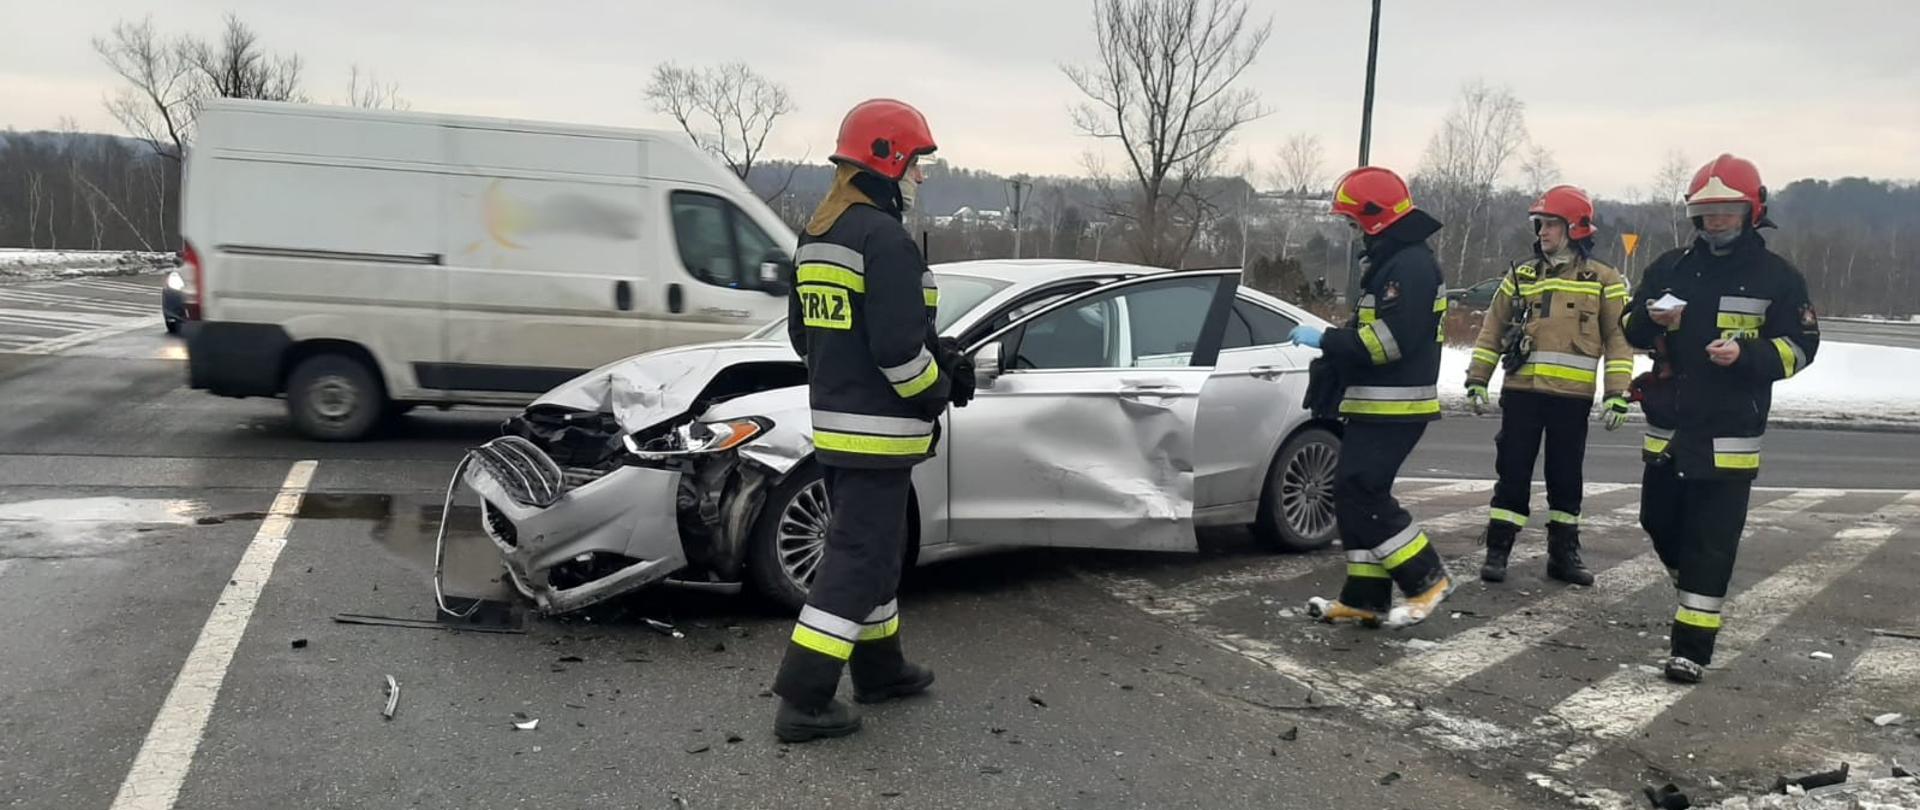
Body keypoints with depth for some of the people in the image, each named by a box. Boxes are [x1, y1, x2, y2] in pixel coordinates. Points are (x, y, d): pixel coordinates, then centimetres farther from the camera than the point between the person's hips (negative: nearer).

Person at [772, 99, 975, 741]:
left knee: (873, 545, 21)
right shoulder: (884, 238, -18)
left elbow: (802, 332, 18)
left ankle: (880, 669, 34)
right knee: (858, 558, -4)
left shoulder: (815, 238, 13)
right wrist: (938, 391, -7)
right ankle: (804, 700, -1)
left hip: (832, 422, 10)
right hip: (878, 429, -10)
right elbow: (898, 345, -23)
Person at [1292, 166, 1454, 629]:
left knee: (1362, 494, -12)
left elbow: (1392, 337, -25)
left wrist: (1326, 340, -18)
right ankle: (1365, 598, 13)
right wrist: (1331, 356, 14)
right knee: (1354, 494, 9)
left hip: (1395, 408, -11)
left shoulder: (1411, 264, -16)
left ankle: (1427, 578, -1)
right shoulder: (1389, 261, 18)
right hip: (1375, 404, 11)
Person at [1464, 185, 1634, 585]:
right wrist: (1477, 380, 7)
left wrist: (1618, 394, -6)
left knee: (1566, 478, 8)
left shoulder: (1603, 280, 4)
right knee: (1512, 473, 1)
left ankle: (1563, 553, 18)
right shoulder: (1521, 275, 12)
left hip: (1572, 397, -1)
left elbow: (1618, 339, 1)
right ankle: (1497, 550, 6)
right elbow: (1492, 330, 13)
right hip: (1521, 391, 1)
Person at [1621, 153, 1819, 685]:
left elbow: (1800, 347, -3)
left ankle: (1693, 645, -2)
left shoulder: (1777, 277, -3)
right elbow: (1632, 329, 11)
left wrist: (1746, 354, -21)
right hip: (1668, 427, 5)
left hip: (1728, 435, -5)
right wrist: (1652, 319, -13)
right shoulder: (1671, 268, 7)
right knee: (1659, 522, 17)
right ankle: (1696, 593, 43)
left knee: (1711, 542, -6)